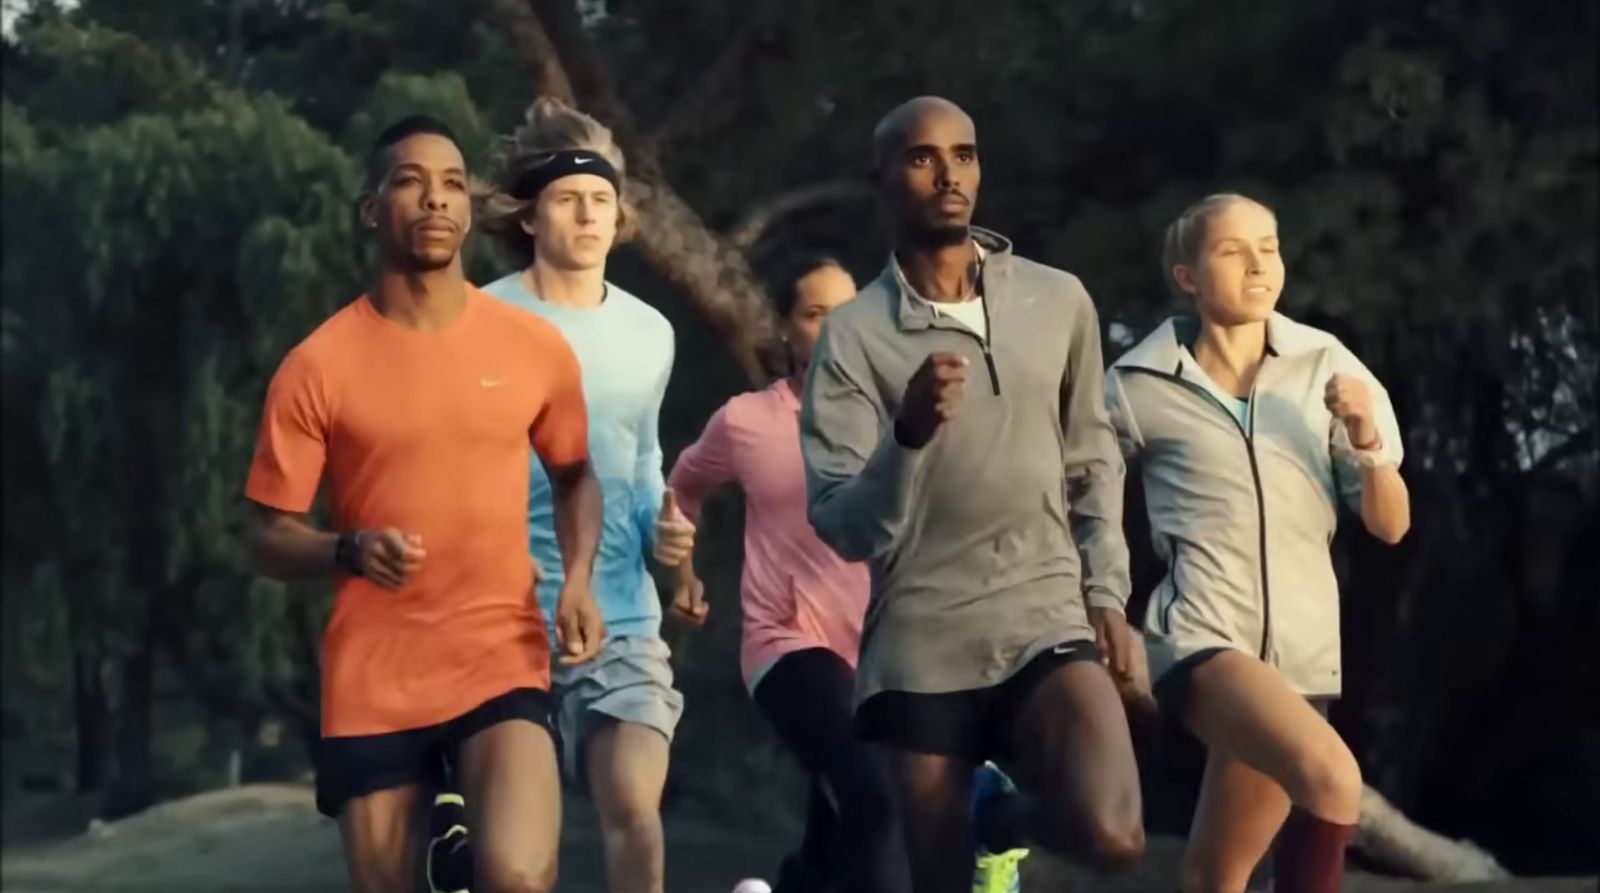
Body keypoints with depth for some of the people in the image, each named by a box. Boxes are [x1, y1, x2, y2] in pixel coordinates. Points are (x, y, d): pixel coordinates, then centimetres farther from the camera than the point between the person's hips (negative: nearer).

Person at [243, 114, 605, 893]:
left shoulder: (536, 347, 1)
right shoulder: (318, 365, -5)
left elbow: (574, 475, 19)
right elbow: (268, 539, 0)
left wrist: (578, 578, 0)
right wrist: (349, 550, -21)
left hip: (501, 663, 0)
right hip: (372, 682, 0)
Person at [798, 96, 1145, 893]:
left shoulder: (1059, 302, 6)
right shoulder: (855, 332, -2)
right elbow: (841, 529, -8)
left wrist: (1106, 592, 9)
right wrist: (911, 434, -25)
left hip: (1047, 624, 1)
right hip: (923, 646, -1)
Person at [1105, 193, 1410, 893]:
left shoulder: (1324, 365, 4)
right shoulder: (1142, 387, -4)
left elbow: (1390, 526, 4)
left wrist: (1367, 440, -13)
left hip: (1300, 652, 4)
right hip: (1201, 640, -4)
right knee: (1331, 778, -31)